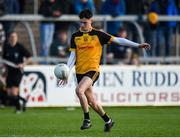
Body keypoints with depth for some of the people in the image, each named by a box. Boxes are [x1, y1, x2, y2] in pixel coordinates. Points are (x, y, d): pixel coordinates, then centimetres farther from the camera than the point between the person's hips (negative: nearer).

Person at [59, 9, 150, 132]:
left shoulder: (98, 34, -1)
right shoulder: (75, 36, 7)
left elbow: (118, 40, -2)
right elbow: (73, 56, 6)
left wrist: (137, 45, -7)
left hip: (92, 70, -4)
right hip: (80, 71, 4)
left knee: (79, 90, -28)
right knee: (91, 101, 9)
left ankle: (87, 119, -14)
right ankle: (108, 120, 31)